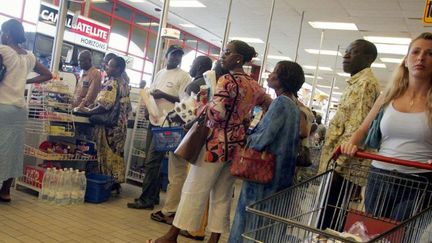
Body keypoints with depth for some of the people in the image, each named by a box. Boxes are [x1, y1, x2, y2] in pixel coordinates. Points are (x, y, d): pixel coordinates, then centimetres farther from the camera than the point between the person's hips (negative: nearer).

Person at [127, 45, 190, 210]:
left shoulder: (184, 76, -5)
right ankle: (153, 196, 24)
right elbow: (151, 92, 23)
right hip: (154, 121, 8)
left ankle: (146, 199, 3)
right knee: (153, 161, 13)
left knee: (152, 161, -7)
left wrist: (164, 95, -16)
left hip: (167, 124, -8)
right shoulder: (160, 73, 17)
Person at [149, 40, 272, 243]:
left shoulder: (226, 80, -13)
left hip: (216, 143, -7)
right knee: (222, 195, 12)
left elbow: (217, 112, -22)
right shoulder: (254, 86, 10)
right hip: (237, 145, 7)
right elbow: (271, 106, 22)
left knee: (194, 190, 1)